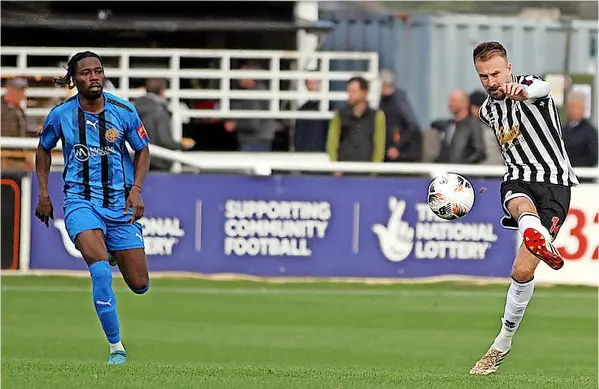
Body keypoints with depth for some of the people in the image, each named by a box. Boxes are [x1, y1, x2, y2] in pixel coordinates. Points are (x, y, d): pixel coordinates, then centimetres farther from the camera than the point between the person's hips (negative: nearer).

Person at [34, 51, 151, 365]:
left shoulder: (124, 112, -4)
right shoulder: (61, 115, -4)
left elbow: (142, 151, 10)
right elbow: (44, 149, 14)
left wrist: (136, 190, -5)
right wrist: (43, 194, 10)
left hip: (119, 202, 2)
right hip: (80, 201, -2)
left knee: (139, 285, 2)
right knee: (101, 272, -27)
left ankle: (116, 253, 40)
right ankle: (116, 347, -17)